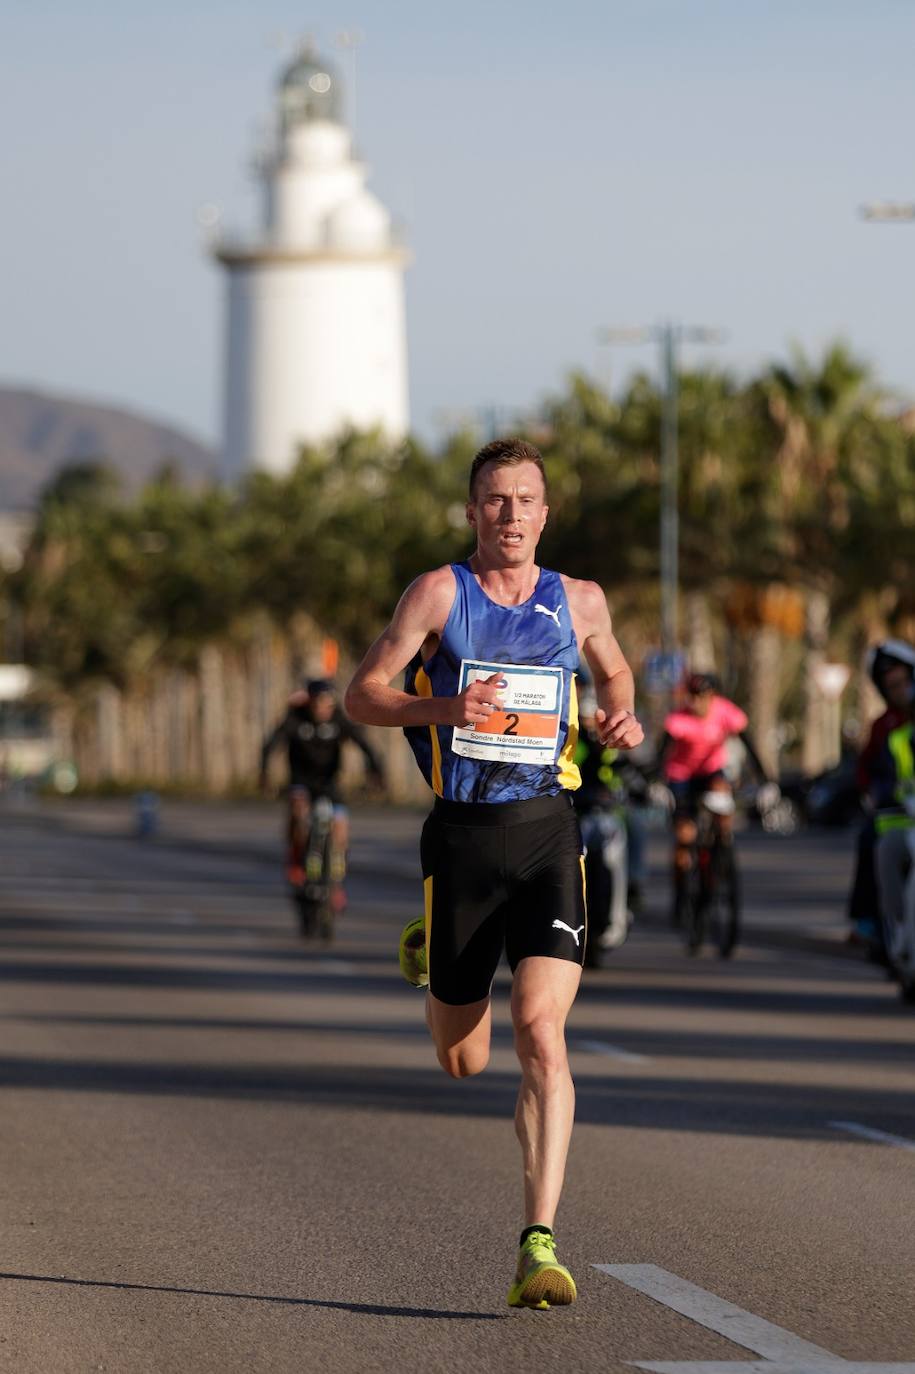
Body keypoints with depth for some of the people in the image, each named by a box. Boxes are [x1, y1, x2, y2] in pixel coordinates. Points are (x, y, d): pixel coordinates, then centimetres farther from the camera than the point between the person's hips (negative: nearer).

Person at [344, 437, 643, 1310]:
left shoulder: (578, 602, 9)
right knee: (462, 1061, 12)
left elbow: (611, 670, 29)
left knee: (540, 1032, -19)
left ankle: (539, 1246, -18)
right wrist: (444, 707, -20)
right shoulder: (439, 593, 0)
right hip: (462, 836, -1)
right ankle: (431, 954, 51)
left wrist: (621, 718, 7)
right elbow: (363, 695, -2)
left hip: (547, 838, 1)